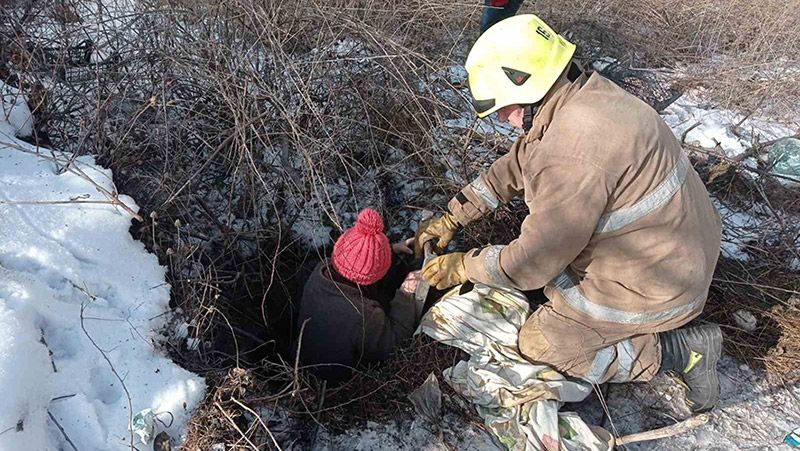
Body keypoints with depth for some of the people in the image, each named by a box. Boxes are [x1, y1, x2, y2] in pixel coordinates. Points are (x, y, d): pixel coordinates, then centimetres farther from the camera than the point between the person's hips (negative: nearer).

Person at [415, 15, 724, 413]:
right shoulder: (584, 96, -1)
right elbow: (514, 167, 8)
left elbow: (531, 263, -26)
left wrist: (461, 267, -9)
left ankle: (678, 350, 2)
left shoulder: (571, 154, -33)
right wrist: (451, 218, 8)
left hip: (653, 286, -9)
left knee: (539, 345, 1)